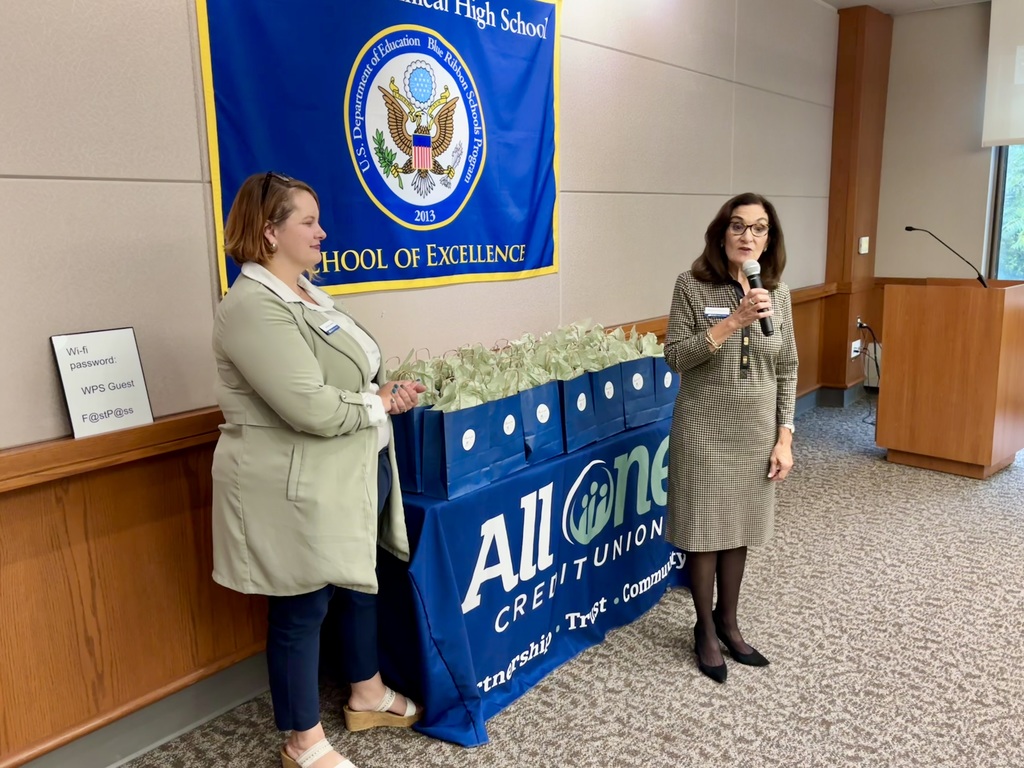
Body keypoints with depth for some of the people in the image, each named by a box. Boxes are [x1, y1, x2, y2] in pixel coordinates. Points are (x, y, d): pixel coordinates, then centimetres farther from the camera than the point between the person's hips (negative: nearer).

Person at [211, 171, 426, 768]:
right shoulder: (254, 307, -22)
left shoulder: (307, 291, 9)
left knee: (361, 584, 22)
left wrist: (388, 390, -2)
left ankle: (367, 696, 44)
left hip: (356, 473, 10)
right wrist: (380, 405, -13)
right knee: (303, 610, 7)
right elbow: (313, 409, -29)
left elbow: (352, 371, 18)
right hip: (301, 489, -10)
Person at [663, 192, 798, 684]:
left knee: (740, 529, 15)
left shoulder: (777, 292, 2)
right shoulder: (692, 285, -9)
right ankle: (705, 631, 27)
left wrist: (784, 437, 0)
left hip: (757, 431, 4)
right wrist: (734, 321, -24)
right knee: (704, 531, 7)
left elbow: (787, 369, 5)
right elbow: (675, 357, -14)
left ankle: (728, 622, 35)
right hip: (705, 429, -4)